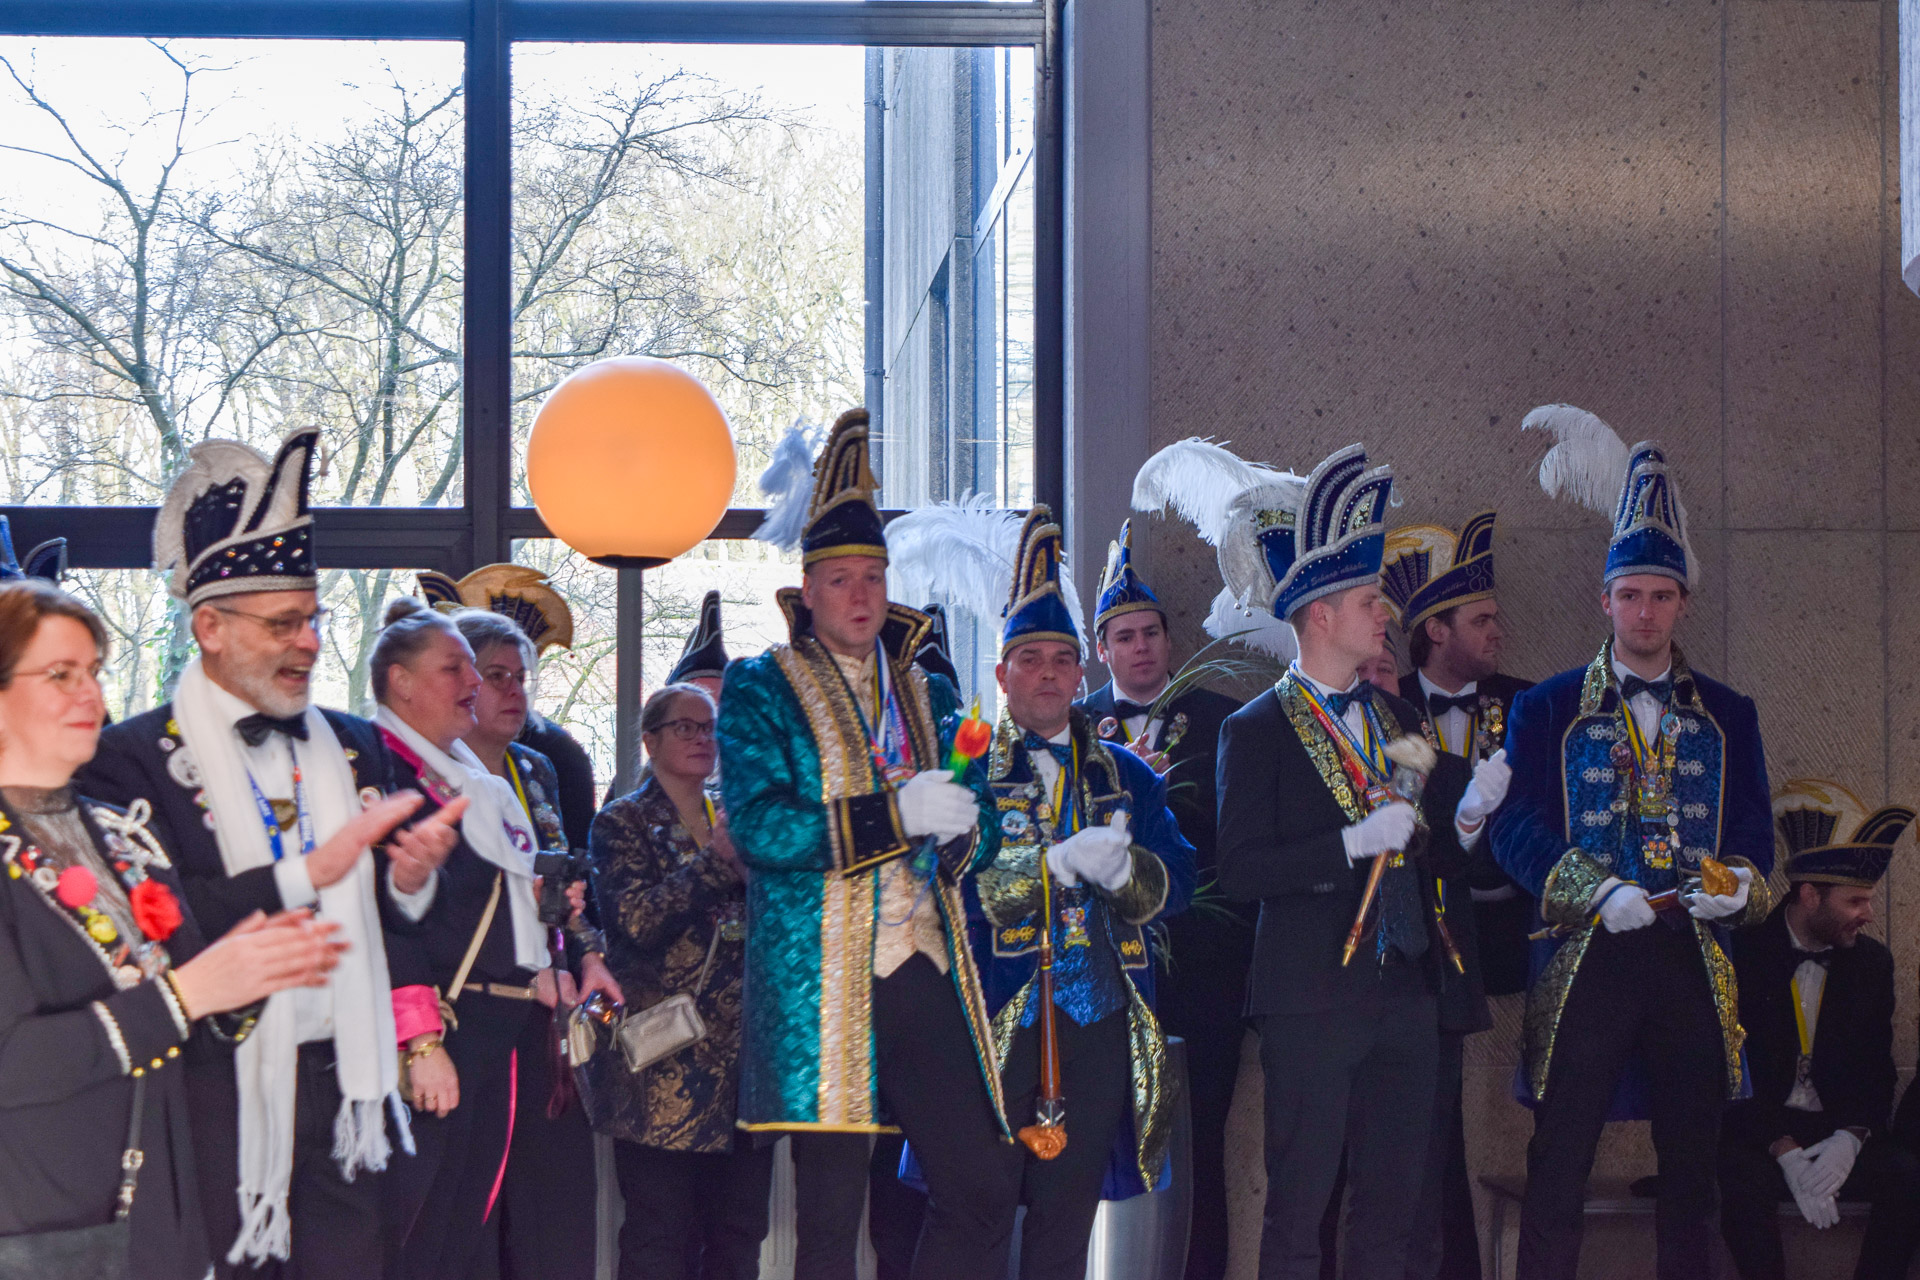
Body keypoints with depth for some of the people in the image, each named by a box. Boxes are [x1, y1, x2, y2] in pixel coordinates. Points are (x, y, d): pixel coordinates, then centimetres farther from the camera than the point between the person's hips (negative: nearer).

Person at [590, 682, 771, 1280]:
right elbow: (633, 919, -13)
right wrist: (717, 862, -16)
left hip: (744, 1048, 5)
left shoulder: (732, 822, 18)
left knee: (739, 1230, 6)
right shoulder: (623, 823, 2)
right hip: (667, 1060, -5)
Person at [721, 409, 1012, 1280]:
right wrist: (897, 813, -18)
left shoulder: (929, 696, 19)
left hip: (927, 973, 5)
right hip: (819, 984, -5)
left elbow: (981, 826, 18)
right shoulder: (759, 691, 3)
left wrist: (961, 824, -7)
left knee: (980, 1196, -1)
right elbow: (758, 830, -10)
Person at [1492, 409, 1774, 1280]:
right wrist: (1599, 892, -16)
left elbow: (1754, 832, 11)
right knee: (1557, 1170, -3)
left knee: (1691, 1167, 6)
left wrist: (1738, 884, -12)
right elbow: (1518, 830, -1)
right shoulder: (1547, 710, 6)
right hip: (1585, 961, -2)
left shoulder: (1728, 716, 12)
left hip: (1695, 965, 2)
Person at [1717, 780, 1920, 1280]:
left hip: (1841, 1134, 4)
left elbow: (1877, 1069, 8)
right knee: (1745, 1183, -36)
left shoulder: (1872, 962, 9)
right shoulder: (1743, 953, -6)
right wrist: (1786, 1152, -22)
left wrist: (1851, 1138, -13)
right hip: (1757, 1132, -4)